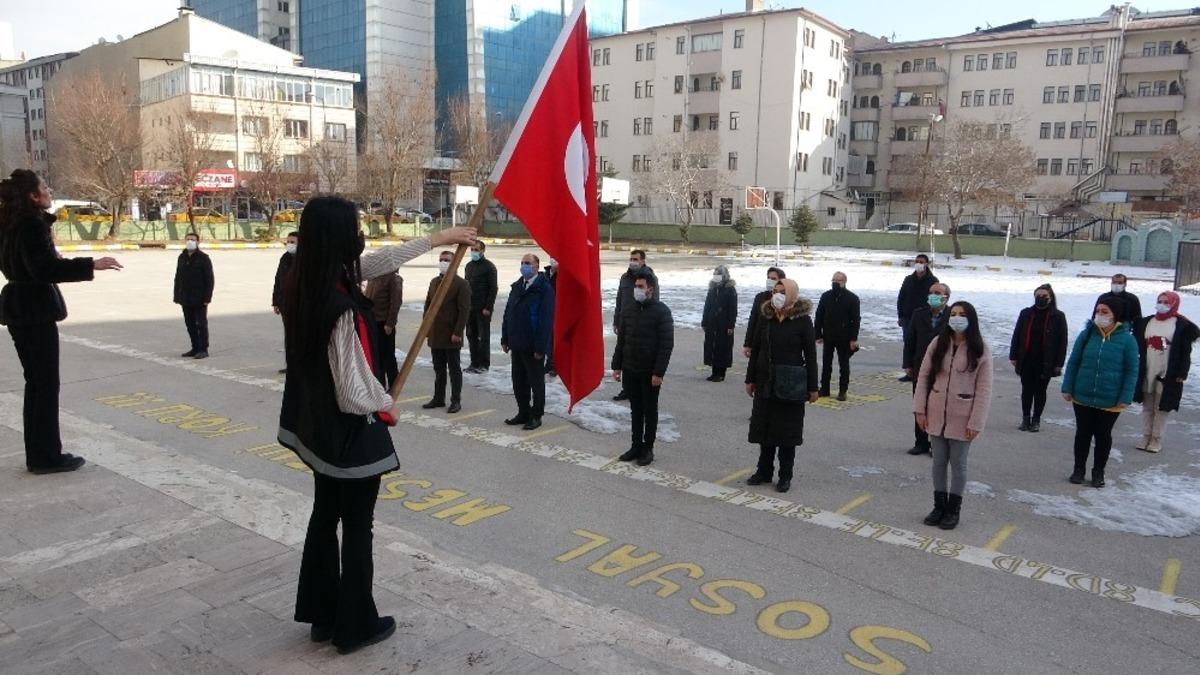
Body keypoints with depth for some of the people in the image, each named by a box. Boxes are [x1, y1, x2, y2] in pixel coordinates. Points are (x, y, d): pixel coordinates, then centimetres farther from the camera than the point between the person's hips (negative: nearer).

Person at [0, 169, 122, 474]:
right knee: (47, 384, -3)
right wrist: (91, 265, -26)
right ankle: (47, 457, 3)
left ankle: (37, 454, 21)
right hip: (35, 310, -10)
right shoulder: (32, 225, -16)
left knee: (35, 382, 15)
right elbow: (45, 267, -24)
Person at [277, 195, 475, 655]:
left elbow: (376, 263, 6)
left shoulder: (305, 284, -5)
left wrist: (438, 238, 14)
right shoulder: (343, 310, -31)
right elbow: (354, 394, -28)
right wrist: (388, 405, -6)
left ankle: (322, 616, 35)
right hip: (351, 434, -8)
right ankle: (356, 626, 26)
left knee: (325, 517, 20)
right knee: (357, 529, 9)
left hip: (317, 427, 9)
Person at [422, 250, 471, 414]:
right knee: (438, 369, 14)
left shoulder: (461, 284, -8)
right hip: (435, 334, 6)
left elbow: (464, 310, -13)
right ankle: (438, 398, 23)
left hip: (451, 336, -6)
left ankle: (456, 401, 10)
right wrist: (426, 326, 8)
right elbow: (428, 305, 17)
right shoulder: (434, 282, 13)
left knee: (454, 369, 3)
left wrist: (457, 332, -18)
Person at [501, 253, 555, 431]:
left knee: (536, 382, 6)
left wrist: (540, 347, -20)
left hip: (533, 347, -7)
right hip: (517, 344, 7)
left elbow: (546, 320, -17)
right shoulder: (516, 287, 11)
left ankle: (536, 416, 16)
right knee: (518, 381, 14)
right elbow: (508, 314, 14)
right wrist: (505, 339, 11)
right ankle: (523, 413, 27)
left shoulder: (544, 289, -13)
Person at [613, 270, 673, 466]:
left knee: (650, 411, 7)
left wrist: (659, 372, -17)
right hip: (630, 369, 5)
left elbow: (666, 345, -13)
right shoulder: (628, 309, 6)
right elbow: (621, 340, 12)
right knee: (635, 410, 13)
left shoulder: (662, 311, -10)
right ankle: (636, 445, 23)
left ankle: (648, 448, 17)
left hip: (650, 372, -5)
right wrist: (617, 366, 8)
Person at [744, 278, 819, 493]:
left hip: (790, 385, -4)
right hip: (765, 383, 4)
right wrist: (750, 379, 9)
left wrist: (812, 388, -8)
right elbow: (755, 350, 10)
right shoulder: (766, 318, 5)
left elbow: (810, 355, -6)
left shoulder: (803, 320, -7)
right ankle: (764, 471, 23)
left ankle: (785, 476, 16)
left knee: (788, 430, 5)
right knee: (764, 428, 10)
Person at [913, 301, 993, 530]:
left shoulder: (980, 350, -9)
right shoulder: (938, 344, 0)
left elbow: (984, 389, -10)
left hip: (962, 418, -3)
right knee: (939, 461, 13)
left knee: (958, 463, 9)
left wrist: (976, 422, -14)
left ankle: (953, 509, 23)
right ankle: (939, 505, 26)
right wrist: (920, 409, -2)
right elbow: (923, 377, 3)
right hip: (936, 414, 3)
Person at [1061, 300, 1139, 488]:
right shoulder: (1086, 335, -3)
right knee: (1083, 434, 13)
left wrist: (1126, 398, -10)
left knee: (1103, 436, 12)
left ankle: (1098, 472, 27)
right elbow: (1073, 363, 2)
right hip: (1082, 397, 2)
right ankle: (1079, 469, 27)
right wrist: (1067, 388, -1)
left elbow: (1131, 371, -6)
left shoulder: (1127, 339, -9)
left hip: (1110, 401, -2)